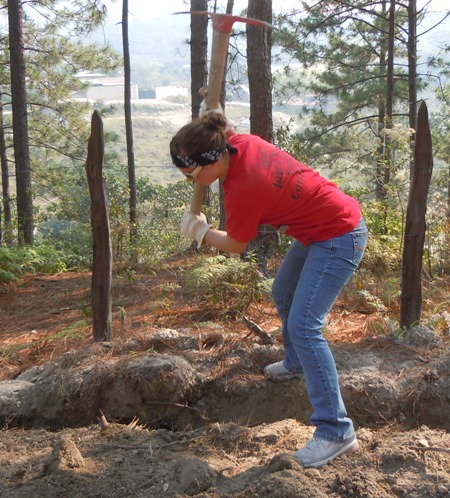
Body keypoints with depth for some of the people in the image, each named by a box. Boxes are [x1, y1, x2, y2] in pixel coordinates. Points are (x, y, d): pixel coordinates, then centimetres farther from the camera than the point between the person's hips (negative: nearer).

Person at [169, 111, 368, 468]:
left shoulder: (243, 190, -29)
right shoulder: (239, 142, -8)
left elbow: (236, 245, -10)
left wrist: (202, 232, 7)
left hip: (337, 238, -10)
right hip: (320, 226, 10)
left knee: (303, 326, -16)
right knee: (283, 294, 25)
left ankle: (336, 432, -13)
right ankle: (296, 365, 48)